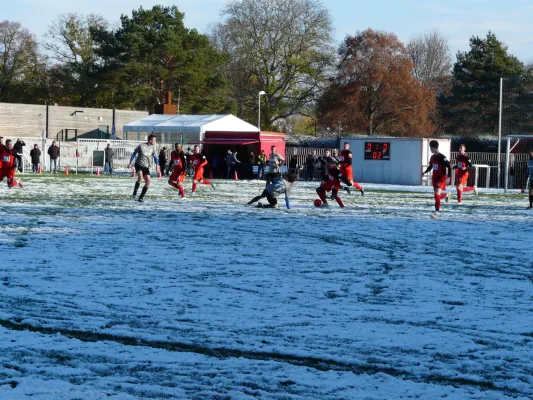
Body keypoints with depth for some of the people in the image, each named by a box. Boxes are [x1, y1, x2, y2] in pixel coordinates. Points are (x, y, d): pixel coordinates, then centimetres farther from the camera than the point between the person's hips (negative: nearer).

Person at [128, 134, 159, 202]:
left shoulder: (152, 147, 6)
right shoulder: (141, 146, -7)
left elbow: (155, 156, 14)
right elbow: (134, 154, 2)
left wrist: (157, 165, 0)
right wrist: (130, 163, 0)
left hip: (146, 167, 5)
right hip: (139, 165, -5)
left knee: (148, 182, -5)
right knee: (140, 177, -30)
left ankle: (141, 197, 4)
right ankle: (134, 193, -17)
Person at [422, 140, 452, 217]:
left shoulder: (442, 157, -16)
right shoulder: (432, 157, 7)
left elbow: (449, 166, -16)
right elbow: (430, 166, 23)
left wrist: (448, 177, -23)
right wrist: (425, 172, 8)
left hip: (441, 178, -8)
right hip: (434, 178, 8)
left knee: (437, 194, -19)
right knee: (437, 195, 17)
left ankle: (437, 212, -19)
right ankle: (446, 195, 52)